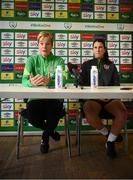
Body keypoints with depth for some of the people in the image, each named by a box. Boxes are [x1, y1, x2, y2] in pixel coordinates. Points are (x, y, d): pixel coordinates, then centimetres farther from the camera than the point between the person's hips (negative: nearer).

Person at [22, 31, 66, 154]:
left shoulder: (58, 61, 4)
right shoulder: (32, 60, 7)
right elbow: (24, 80, -8)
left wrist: (49, 82, -38)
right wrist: (31, 82, -35)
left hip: (54, 98, 0)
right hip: (35, 98, 1)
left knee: (54, 115, -31)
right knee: (32, 118, -28)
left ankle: (45, 137, 11)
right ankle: (51, 131, 13)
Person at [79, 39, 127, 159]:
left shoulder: (111, 65, 19)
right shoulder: (86, 65, 16)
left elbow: (116, 85, 12)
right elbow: (82, 84, 8)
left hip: (109, 98, 1)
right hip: (92, 98, -1)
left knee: (123, 112, -31)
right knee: (89, 112, -37)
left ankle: (110, 142, -10)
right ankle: (108, 134, -7)